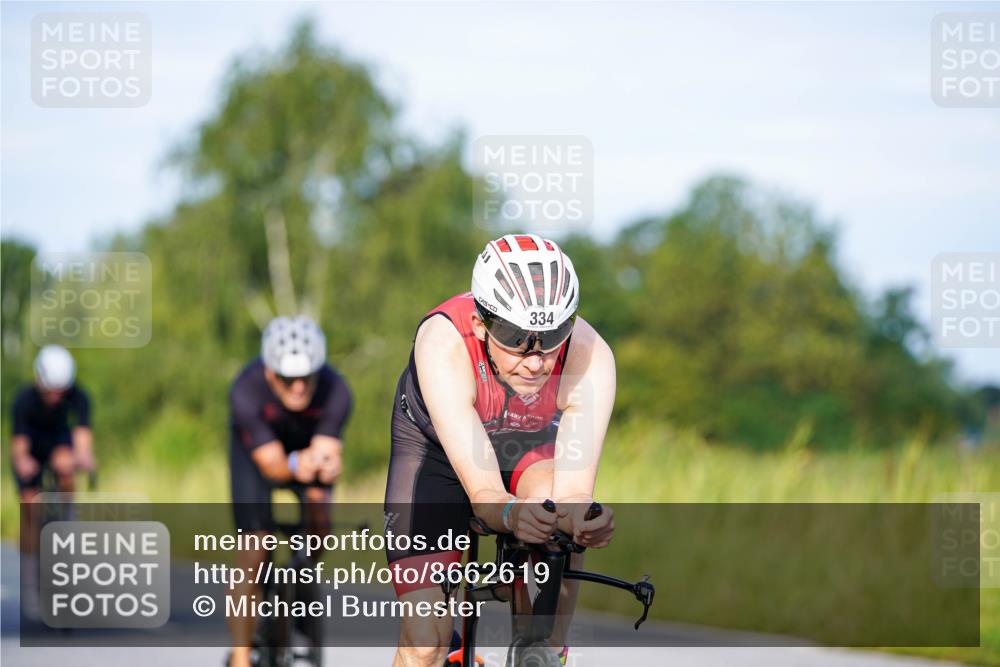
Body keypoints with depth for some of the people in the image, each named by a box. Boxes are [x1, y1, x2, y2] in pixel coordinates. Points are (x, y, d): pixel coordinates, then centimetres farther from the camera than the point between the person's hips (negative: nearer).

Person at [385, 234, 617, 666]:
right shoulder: (443, 344, -39)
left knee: (551, 505, -34)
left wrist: (580, 518, -62)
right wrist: (510, 514, -66)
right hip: (436, 450, -2)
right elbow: (483, 492, -44)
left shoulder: (591, 357, -34)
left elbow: (574, 493, -39)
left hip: (530, 447, 2)